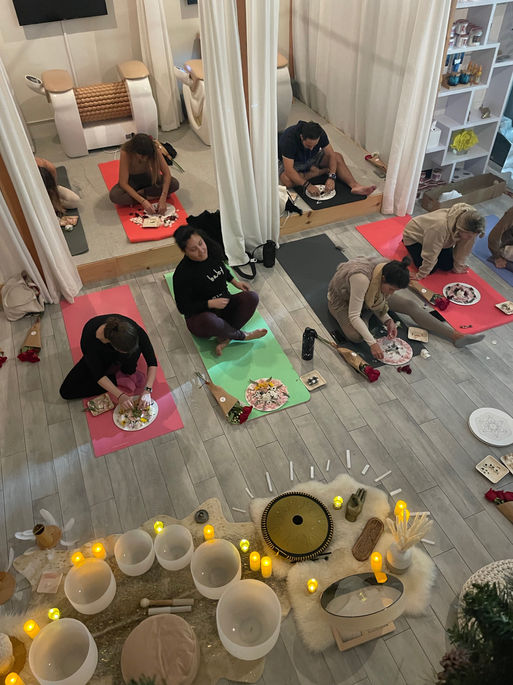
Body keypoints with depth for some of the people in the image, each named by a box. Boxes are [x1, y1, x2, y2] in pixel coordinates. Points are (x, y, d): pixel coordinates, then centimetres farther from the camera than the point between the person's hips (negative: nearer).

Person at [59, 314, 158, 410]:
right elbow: (98, 375, -28)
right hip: (99, 357, 0)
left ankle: (129, 373, -6)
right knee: (66, 392, -14)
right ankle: (117, 378, -8)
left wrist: (147, 390, -39)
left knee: (135, 348, -36)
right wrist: (120, 395, -36)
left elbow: (152, 362, -30)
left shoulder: (132, 329, -37)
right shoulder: (89, 337, -39)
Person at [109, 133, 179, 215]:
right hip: (132, 180, -2)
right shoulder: (125, 153, -32)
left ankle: (141, 192, -13)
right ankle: (149, 196, -17)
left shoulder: (155, 150, -27)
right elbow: (123, 183, -30)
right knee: (114, 195, -32)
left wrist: (163, 199, -34)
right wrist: (143, 201, -39)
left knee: (174, 184, -23)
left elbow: (167, 173, -21)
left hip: (148, 177, 2)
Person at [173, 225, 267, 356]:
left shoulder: (213, 250, -5)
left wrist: (235, 282, 5)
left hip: (224, 305, 6)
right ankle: (241, 335, -12)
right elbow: (183, 308, -17)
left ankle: (225, 338, -21)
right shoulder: (182, 274, -23)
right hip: (199, 315, -6)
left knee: (252, 297, -19)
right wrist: (210, 303, -26)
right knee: (210, 321, -42)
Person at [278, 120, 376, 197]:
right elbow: (289, 170, -42)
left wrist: (331, 177, -35)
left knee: (338, 157, -16)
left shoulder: (320, 133, -23)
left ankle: (354, 185, -28)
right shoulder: (289, 138, -37)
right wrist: (307, 185, -50)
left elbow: (331, 155, -19)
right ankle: (318, 172, -16)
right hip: (292, 162, -4)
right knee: (287, 181, -37)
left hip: (311, 158, 4)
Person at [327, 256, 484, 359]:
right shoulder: (362, 278, -43)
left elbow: (378, 300, -6)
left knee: (410, 303, -10)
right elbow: (353, 316, -39)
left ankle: (456, 336, -5)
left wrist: (387, 320, -23)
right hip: (343, 299, -5)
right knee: (356, 336, -34)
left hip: (367, 294, 6)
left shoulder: (387, 270, -22)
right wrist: (372, 343, -42)